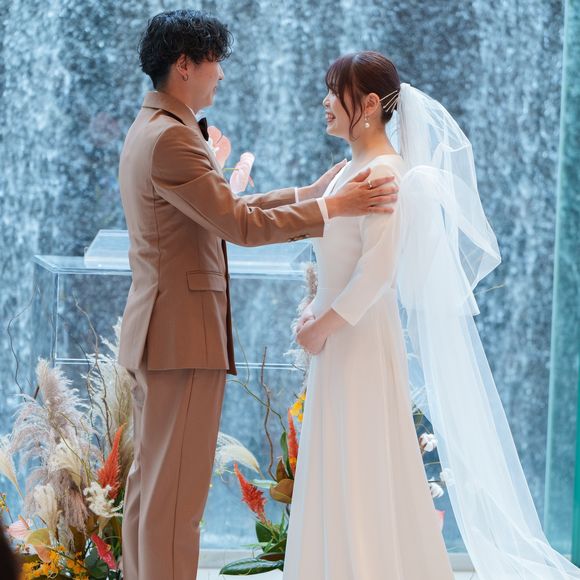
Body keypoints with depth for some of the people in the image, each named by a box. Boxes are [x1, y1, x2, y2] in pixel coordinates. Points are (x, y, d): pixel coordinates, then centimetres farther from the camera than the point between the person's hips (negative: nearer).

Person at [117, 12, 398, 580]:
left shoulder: (150, 129, 16)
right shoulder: (171, 138, -17)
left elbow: (225, 209, 17)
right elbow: (239, 225, -19)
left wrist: (310, 192, 16)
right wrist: (331, 208, -13)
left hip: (157, 334, 11)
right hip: (184, 333, -11)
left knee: (149, 482, 14)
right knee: (176, 491, -7)